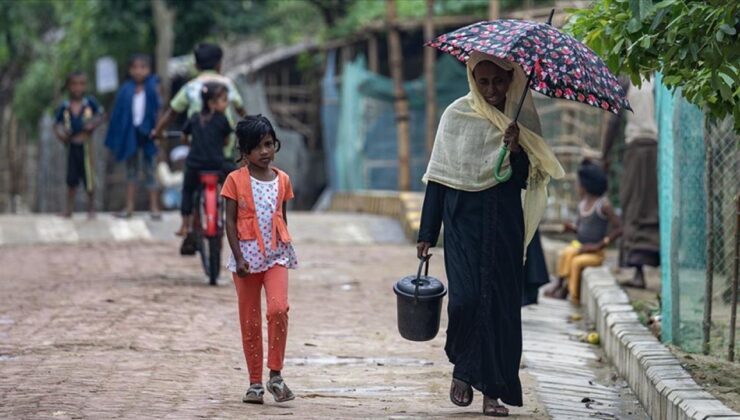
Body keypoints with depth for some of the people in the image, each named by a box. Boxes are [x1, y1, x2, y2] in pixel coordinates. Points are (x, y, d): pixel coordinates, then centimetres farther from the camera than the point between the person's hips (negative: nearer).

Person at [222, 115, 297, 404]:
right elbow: (230, 222, -3)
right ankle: (255, 382, 13)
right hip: (247, 256, -1)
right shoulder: (236, 180, -2)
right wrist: (239, 258, -11)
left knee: (278, 308, -19)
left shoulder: (282, 180, 7)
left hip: (276, 255, 1)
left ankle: (275, 374, -10)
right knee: (249, 320, 5)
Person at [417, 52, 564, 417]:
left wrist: (516, 150, -19)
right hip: (464, 220, -1)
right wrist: (427, 233, 1)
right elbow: (438, 175, 3)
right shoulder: (457, 115, 1)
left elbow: (525, 180, 1)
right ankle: (461, 370, 12)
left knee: (502, 301, -1)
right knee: (466, 297, -14)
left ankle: (493, 390, 5)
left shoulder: (523, 119, 4)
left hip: (505, 225, 1)